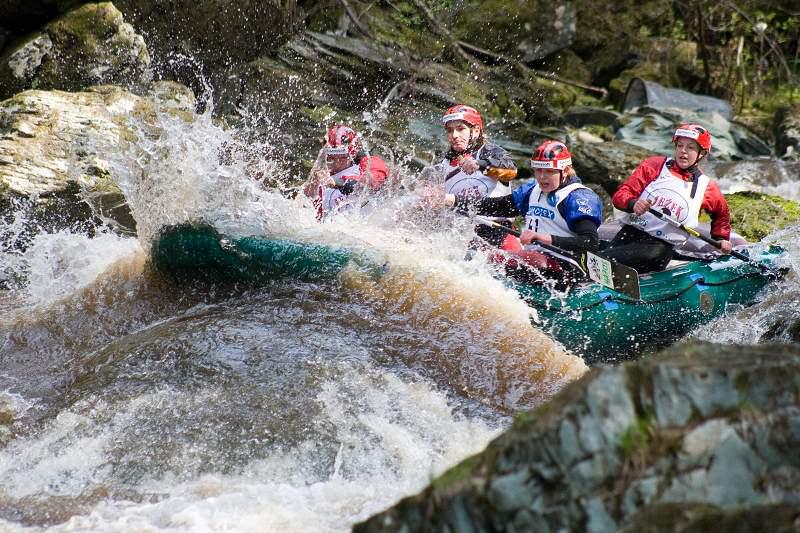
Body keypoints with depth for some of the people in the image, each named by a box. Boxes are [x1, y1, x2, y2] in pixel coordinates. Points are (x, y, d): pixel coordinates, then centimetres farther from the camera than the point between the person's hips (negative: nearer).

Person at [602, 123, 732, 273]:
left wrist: (722, 238, 22)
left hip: (661, 246, -2)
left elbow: (721, 213, 35)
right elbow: (620, 195, 1)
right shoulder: (653, 166, 8)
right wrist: (633, 204, -20)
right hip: (630, 233, 2)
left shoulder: (706, 188, 13)